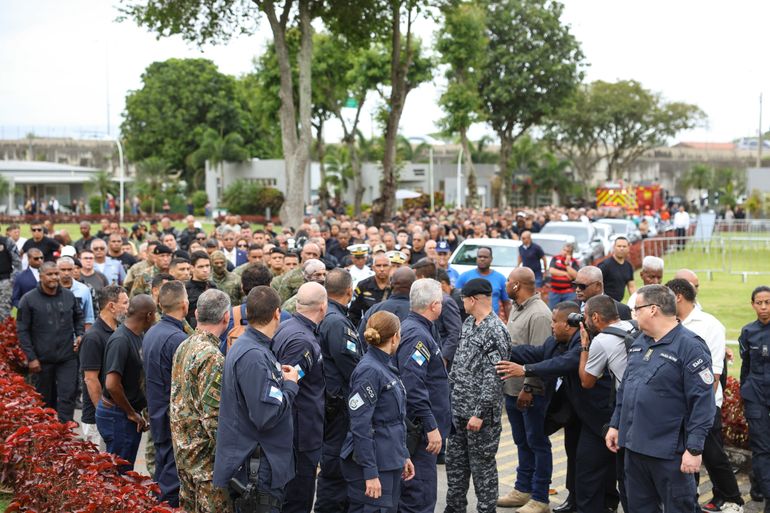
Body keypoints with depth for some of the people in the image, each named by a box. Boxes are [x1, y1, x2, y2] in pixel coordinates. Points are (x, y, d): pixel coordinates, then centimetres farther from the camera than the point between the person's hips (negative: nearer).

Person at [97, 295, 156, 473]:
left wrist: (136, 412, 8)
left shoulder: (136, 336, 8)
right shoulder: (121, 341, -21)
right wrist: (131, 413, -16)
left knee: (125, 470, 16)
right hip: (118, 416, -9)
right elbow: (112, 385, -27)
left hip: (128, 414, 9)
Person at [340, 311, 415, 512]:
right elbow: (360, 426, -20)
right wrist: (370, 472, -21)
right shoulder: (369, 371, -17)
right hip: (374, 463, -9)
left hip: (390, 461, 9)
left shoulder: (386, 366, 11)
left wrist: (403, 455, 18)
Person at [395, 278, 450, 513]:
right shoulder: (417, 336, -19)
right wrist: (431, 426, -25)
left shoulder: (411, 327, 13)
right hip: (421, 430, -11)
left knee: (408, 491, 18)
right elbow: (413, 387, -26)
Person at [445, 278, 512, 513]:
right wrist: (450, 392, 15)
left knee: (482, 464, 2)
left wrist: (480, 413, -21)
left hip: (480, 412, -9)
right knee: (455, 461, 17)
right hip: (458, 407, 9)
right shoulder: (468, 324, 10)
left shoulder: (495, 331, -18)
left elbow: (493, 377, -21)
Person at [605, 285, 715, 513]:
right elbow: (625, 389, 20)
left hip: (669, 452, -8)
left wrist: (694, 449, -21)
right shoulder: (639, 343, 11)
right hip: (634, 445, 8)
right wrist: (615, 425, 17)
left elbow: (702, 402, -18)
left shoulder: (690, 346, -15)